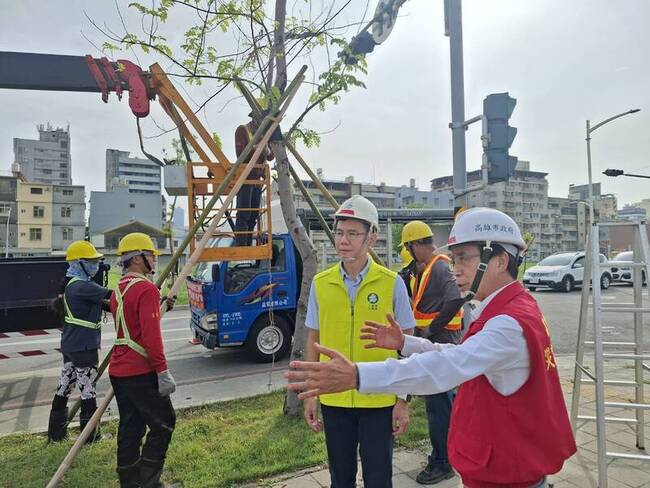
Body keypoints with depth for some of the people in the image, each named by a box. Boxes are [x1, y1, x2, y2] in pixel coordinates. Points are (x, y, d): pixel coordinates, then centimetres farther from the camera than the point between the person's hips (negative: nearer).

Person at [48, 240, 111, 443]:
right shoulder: (83, 286, -20)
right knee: (88, 390, 2)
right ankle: (90, 435, 13)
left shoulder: (70, 284, 10)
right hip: (84, 347, -10)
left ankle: (56, 432, 29)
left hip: (70, 344, 10)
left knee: (63, 388, 17)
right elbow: (111, 295, -27)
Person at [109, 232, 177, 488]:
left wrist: (159, 307, 19)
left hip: (118, 371, 9)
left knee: (130, 427, 15)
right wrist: (163, 371, -20)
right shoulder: (146, 289, -16)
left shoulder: (118, 289, 13)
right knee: (163, 422, 3)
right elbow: (151, 335, -22)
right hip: (141, 373, -9)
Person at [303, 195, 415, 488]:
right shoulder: (321, 284, -2)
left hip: (379, 400, -2)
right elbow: (313, 340, 6)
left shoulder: (391, 283, -8)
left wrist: (403, 400, -4)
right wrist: (310, 394, 5)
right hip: (333, 399, 3)